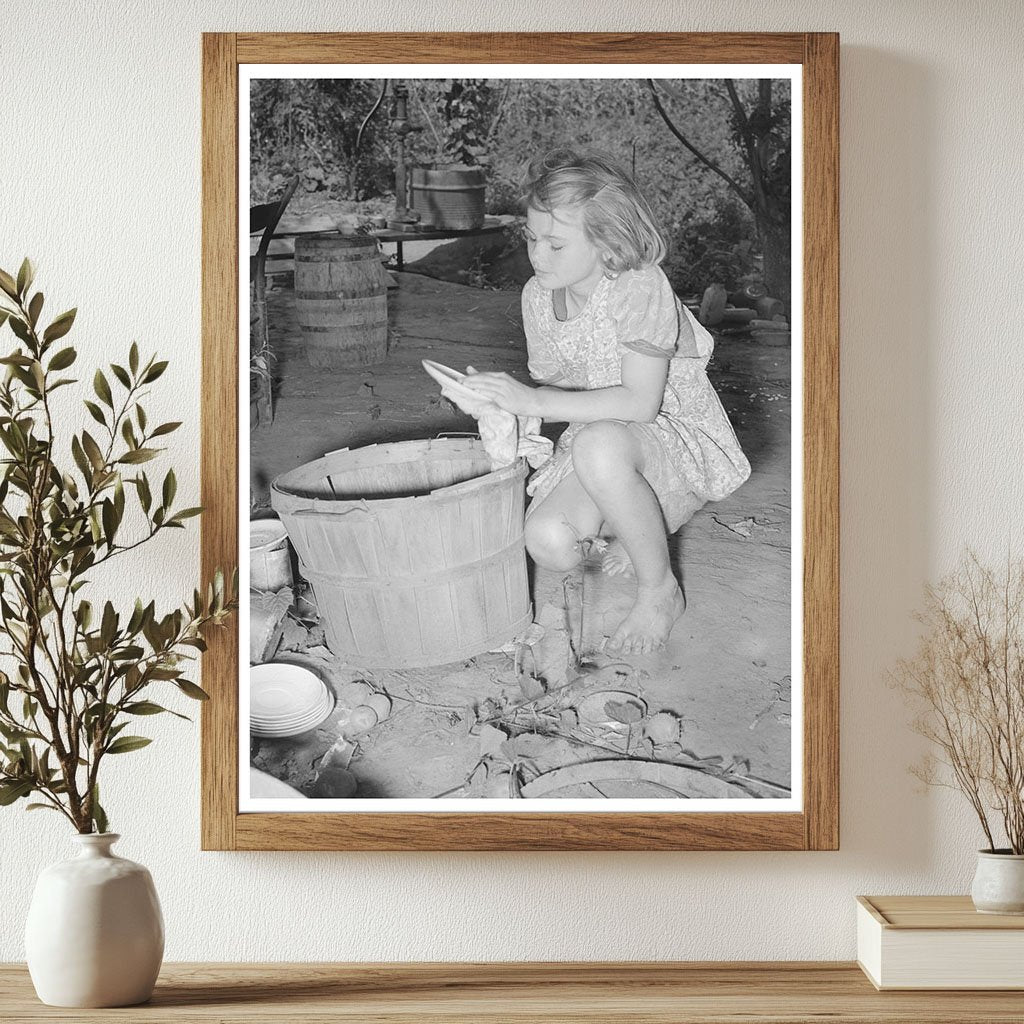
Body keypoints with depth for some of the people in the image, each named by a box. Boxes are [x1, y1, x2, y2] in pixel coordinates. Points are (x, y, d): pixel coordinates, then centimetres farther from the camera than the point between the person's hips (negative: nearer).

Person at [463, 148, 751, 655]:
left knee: (599, 444, -41)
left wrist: (534, 401, -32)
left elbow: (640, 402, -28)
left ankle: (660, 590, -17)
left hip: (679, 440, -7)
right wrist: (508, 406, -13)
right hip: (594, 445, 7)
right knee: (547, 542, -23)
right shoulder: (537, 295, 0)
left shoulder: (640, 287, -22)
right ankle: (644, 532, 14)